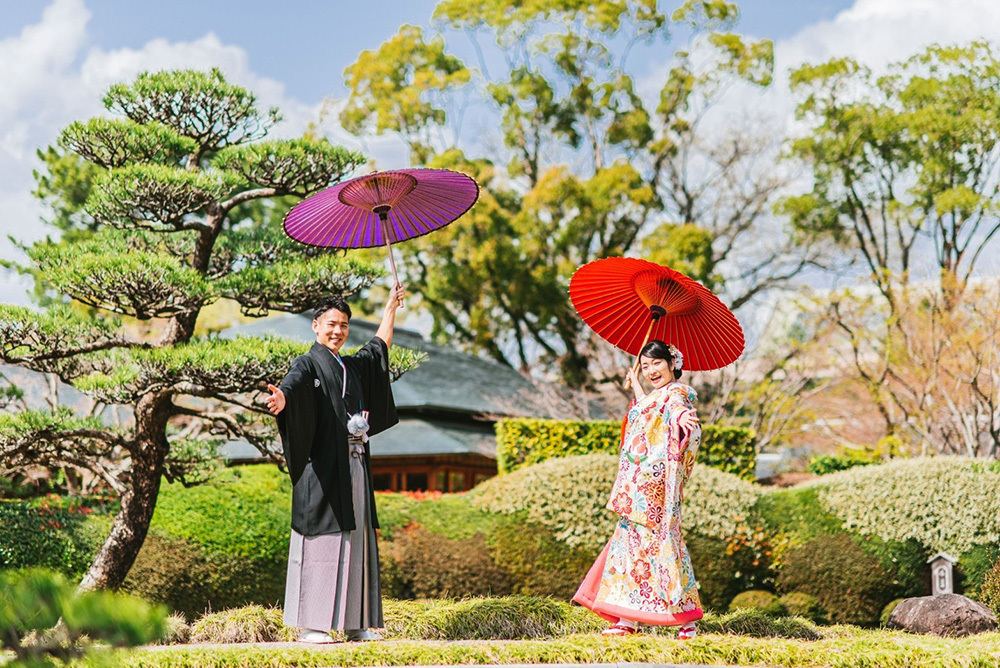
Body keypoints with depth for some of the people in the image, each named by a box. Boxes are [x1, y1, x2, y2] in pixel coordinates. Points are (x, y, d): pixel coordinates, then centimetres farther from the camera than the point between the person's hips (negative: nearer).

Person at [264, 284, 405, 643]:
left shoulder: (353, 367, 19)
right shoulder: (308, 364, -2)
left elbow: (380, 346, 39)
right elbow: (292, 385, -25)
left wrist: (391, 307, 47)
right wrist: (280, 398, -48)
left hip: (354, 466, 7)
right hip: (323, 469, -7)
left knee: (356, 540, 6)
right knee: (321, 541, -10)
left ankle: (355, 623, 10)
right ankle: (310, 626, -10)